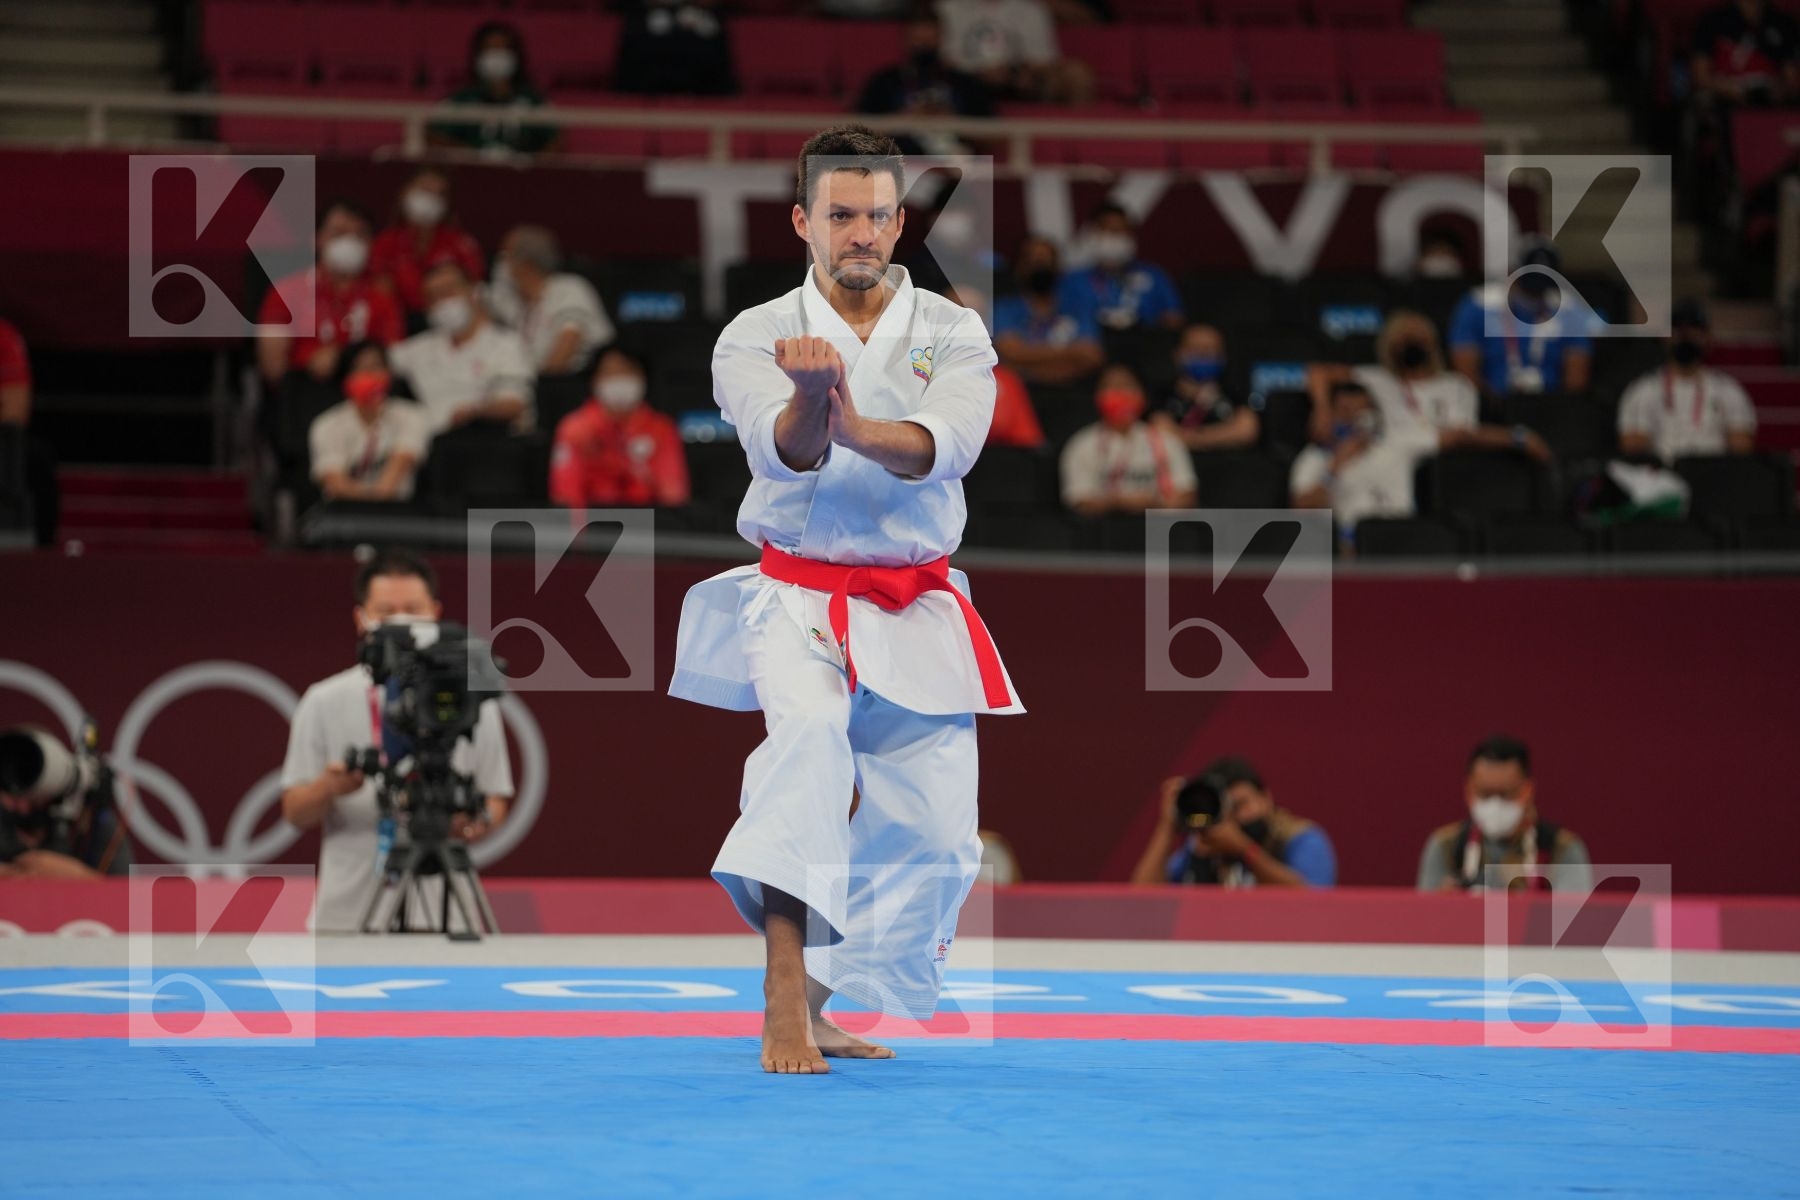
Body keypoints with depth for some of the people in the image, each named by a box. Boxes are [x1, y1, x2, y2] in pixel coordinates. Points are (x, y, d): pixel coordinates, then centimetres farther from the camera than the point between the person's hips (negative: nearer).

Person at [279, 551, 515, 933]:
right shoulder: (323, 703, 7)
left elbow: (496, 798, 10)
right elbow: (294, 811, 6)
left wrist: (480, 821, -13)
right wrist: (327, 788, -17)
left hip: (443, 916, 0)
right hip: (348, 916, 0)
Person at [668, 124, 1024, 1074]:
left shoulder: (951, 335, 1)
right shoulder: (754, 338, -3)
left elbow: (945, 444, -20)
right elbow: (785, 449, -23)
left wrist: (858, 427, -41)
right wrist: (809, 399, -47)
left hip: (915, 613, 3)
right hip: (799, 597, -3)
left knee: (929, 835, 3)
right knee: (810, 725, -34)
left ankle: (816, 1008, 26)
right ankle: (782, 1004, -38)